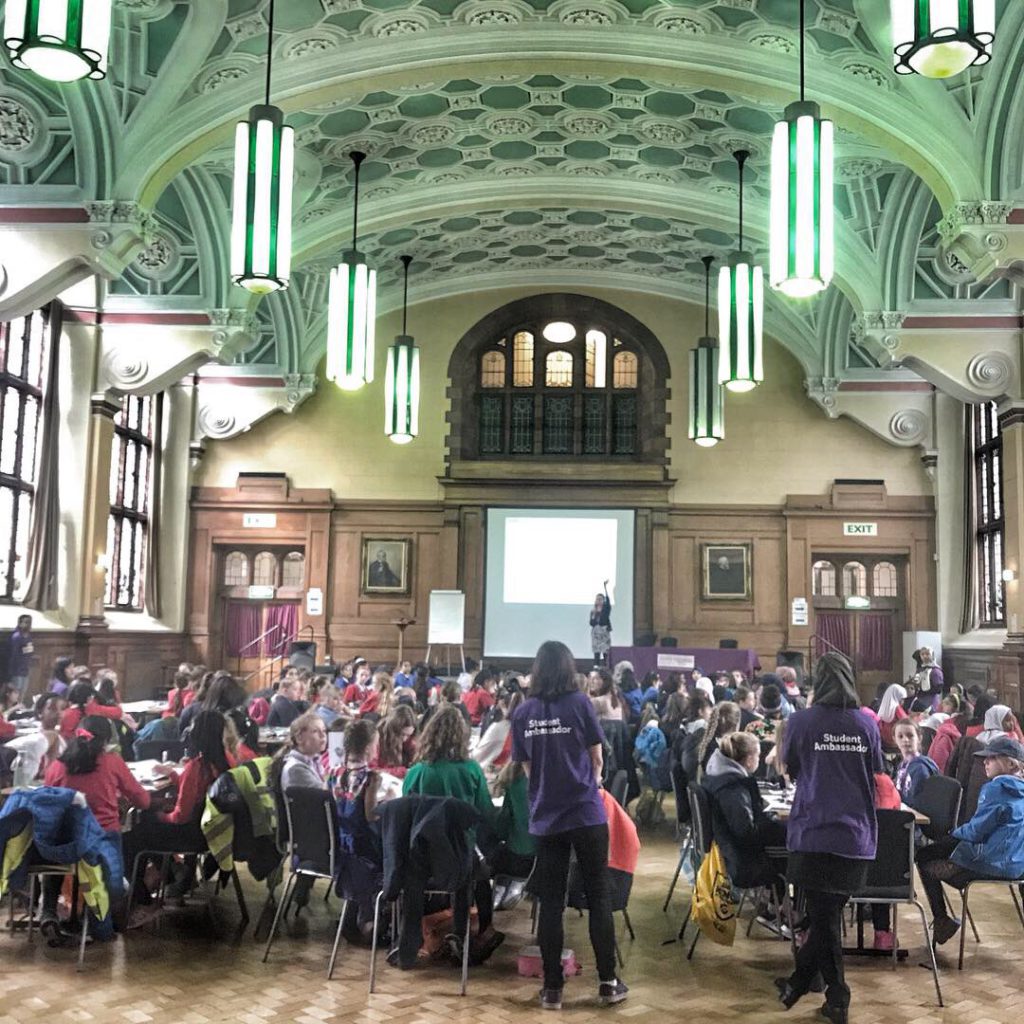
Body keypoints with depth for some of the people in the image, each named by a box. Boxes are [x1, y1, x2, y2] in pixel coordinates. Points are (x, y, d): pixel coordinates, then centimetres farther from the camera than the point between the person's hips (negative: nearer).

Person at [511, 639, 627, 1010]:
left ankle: (552, 988, 11)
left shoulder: (523, 712, 1)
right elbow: (596, 759, 2)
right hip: (585, 811, -2)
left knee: (550, 901, 7)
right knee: (598, 896, 7)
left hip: (544, 816, 2)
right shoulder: (579, 703, -7)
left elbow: (526, 767, 9)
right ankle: (607, 982, 12)